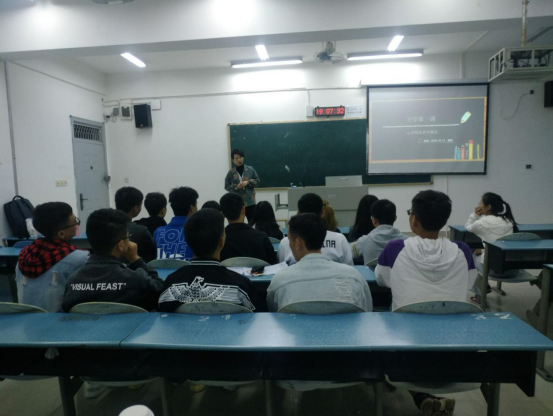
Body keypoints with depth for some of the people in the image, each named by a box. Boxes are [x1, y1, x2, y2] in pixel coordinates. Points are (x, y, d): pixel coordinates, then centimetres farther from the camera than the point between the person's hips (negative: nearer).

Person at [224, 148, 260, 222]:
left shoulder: (250, 169, 4)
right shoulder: (231, 172, 2)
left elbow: (258, 181, 5)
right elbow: (227, 186, 4)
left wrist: (248, 182, -11)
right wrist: (236, 187, -14)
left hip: (250, 202, 1)